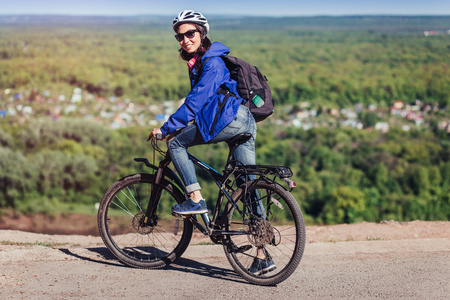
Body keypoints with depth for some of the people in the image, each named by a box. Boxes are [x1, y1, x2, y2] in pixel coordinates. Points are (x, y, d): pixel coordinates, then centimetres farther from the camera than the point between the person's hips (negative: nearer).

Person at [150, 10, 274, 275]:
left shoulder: (212, 62, -7)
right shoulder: (199, 62, 23)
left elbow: (195, 101, -14)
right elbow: (198, 102, 30)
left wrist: (166, 129, -12)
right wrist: (178, 126, 27)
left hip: (230, 119, -10)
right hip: (246, 123, 10)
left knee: (175, 143, 1)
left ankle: (196, 199, -2)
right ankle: (263, 256, 7)